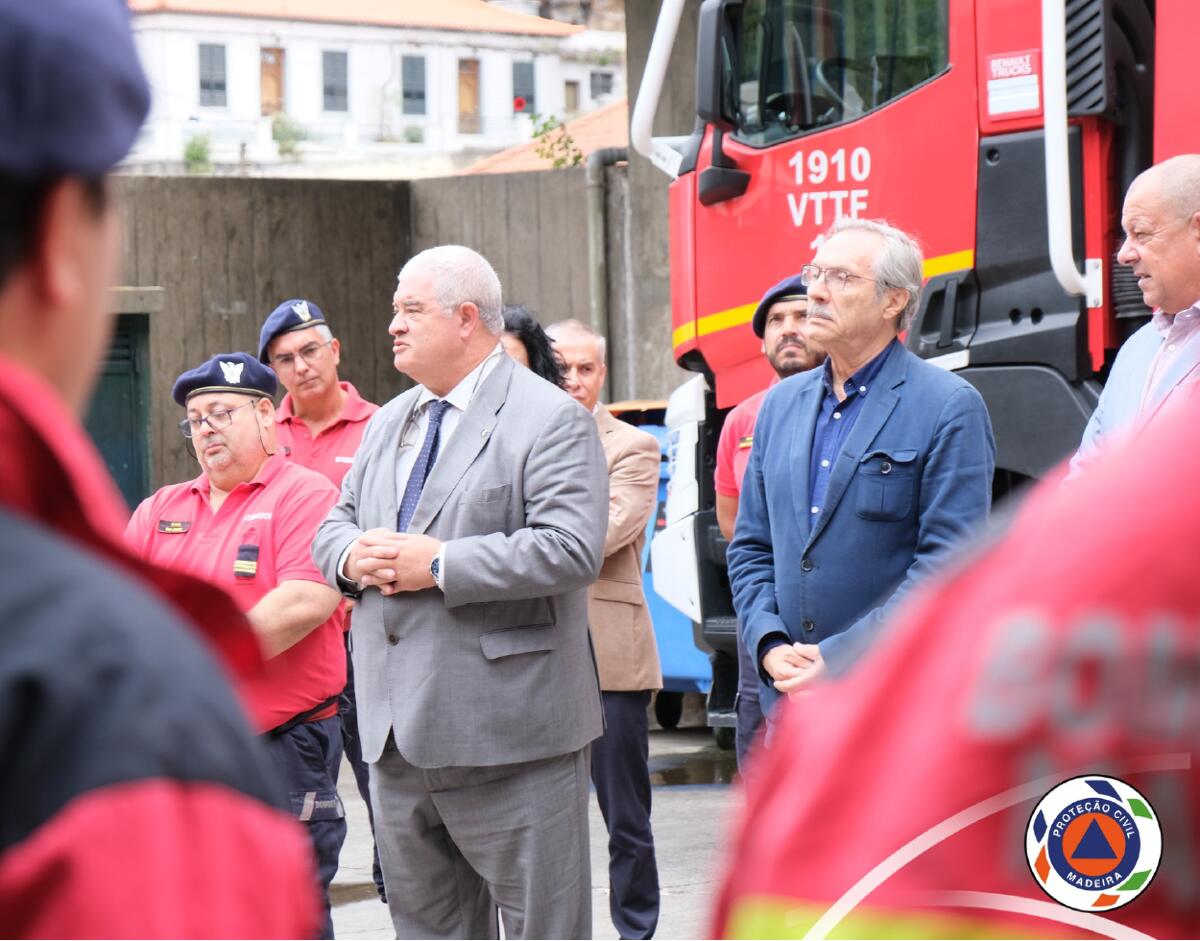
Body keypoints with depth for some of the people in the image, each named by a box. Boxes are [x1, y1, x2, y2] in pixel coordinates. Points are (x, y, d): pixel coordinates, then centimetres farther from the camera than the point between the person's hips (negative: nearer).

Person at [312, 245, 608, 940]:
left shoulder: (552, 420, -8)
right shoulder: (390, 422, 18)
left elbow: (572, 550, -20)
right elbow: (335, 525, 23)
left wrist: (438, 566, -20)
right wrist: (354, 556, -3)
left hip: (509, 731, -8)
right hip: (398, 731, 8)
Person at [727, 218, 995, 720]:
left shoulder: (949, 407, -4)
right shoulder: (782, 403, 17)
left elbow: (950, 563, -11)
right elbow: (751, 547, 19)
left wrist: (841, 660, -14)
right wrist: (770, 646, 0)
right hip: (790, 698, 6)